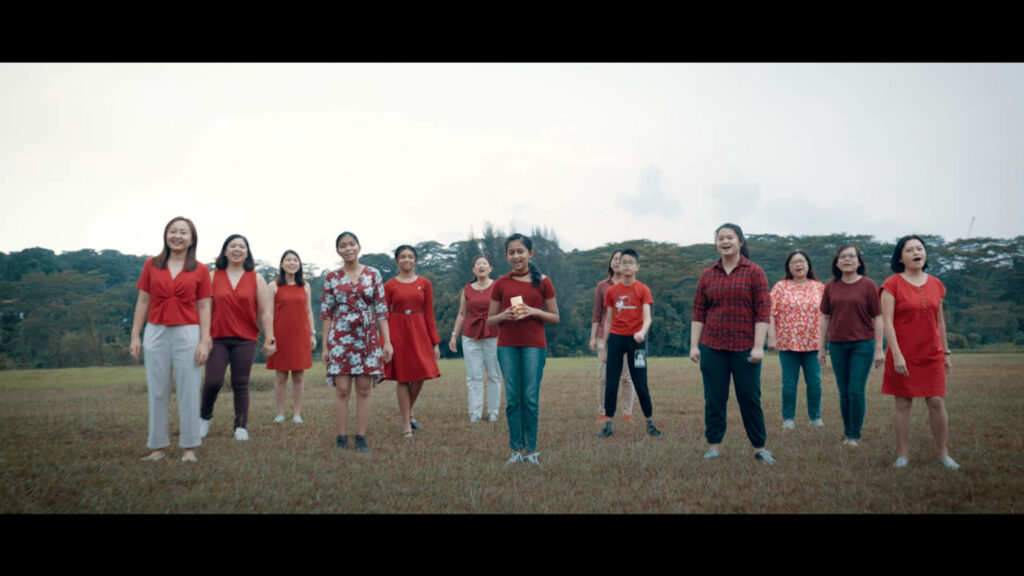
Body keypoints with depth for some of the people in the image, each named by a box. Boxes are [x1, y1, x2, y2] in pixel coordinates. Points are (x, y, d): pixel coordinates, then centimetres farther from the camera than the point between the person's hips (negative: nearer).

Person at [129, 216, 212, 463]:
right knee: (157, 392, 5)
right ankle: (157, 446, 14)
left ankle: (189, 447, 10)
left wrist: (204, 341, -5)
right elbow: (142, 302, 8)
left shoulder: (200, 270, 3)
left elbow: (203, 307, 2)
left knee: (188, 392, 2)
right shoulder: (151, 265, 7)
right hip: (156, 333, 1)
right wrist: (135, 336, 3)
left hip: (188, 334, -1)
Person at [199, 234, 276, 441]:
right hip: (217, 338, 0)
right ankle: (205, 417, 17)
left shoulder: (256, 279, 7)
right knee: (213, 381, -9)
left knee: (240, 385, 3)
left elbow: (266, 312, 5)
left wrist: (269, 339, -1)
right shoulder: (213, 277, 6)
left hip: (245, 340, 0)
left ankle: (241, 427, 14)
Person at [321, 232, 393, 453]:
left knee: (364, 390, 2)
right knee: (342, 389, -2)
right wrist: (325, 345, 1)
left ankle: (361, 436, 9)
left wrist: (387, 341, -2)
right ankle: (341, 437, 7)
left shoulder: (373, 275, 4)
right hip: (340, 339, -1)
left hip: (368, 339, 1)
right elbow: (327, 313, 5)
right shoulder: (332, 278, 3)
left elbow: (381, 309, 3)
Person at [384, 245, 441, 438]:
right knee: (402, 378, 0)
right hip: (397, 332, -2)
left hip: (419, 331, 2)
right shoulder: (390, 285, 2)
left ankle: (409, 411, 27)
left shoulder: (424, 284, 6)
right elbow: (385, 315, 1)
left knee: (420, 376, -1)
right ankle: (406, 423, 9)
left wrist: (435, 342, 2)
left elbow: (429, 314, 6)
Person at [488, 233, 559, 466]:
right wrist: (504, 315, -11)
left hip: (534, 345, -1)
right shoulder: (501, 284, 6)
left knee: (531, 398, -1)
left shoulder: (542, 282, 2)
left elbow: (555, 317, 5)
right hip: (507, 345, 2)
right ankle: (516, 449, 11)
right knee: (512, 398, 3)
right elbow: (490, 320, 10)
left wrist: (534, 311, -12)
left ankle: (531, 449, 9)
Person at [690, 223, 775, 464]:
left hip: (745, 347, -2)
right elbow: (698, 313, 8)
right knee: (714, 398, 6)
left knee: (750, 397, 3)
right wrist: (694, 345, 2)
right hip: (712, 347, 2)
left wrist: (758, 346, -11)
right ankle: (713, 445, 15)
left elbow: (763, 312, -5)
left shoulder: (754, 272, -1)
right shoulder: (707, 275, 8)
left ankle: (759, 447, 15)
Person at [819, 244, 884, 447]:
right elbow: (825, 318, 10)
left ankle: (855, 435, 6)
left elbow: (877, 318, -2)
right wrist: (821, 348, 9)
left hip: (862, 345, -3)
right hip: (837, 345, 3)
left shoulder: (868, 285, -3)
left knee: (856, 391, -5)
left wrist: (879, 348, -6)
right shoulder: (831, 287, 5)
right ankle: (847, 432, 19)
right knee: (844, 392, 9)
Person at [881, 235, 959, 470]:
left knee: (936, 402, 2)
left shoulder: (936, 284, 8)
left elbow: (940, 321, 14)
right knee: (902, 403, 2)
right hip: (903, 355, -3)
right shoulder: (892, 284, -6)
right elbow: (887, 321, -11)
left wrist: (946, 352, 14)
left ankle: (943, 453, 15)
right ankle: (902, 455, 11)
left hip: (932, 354, 3)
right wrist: (896, 354, -17)